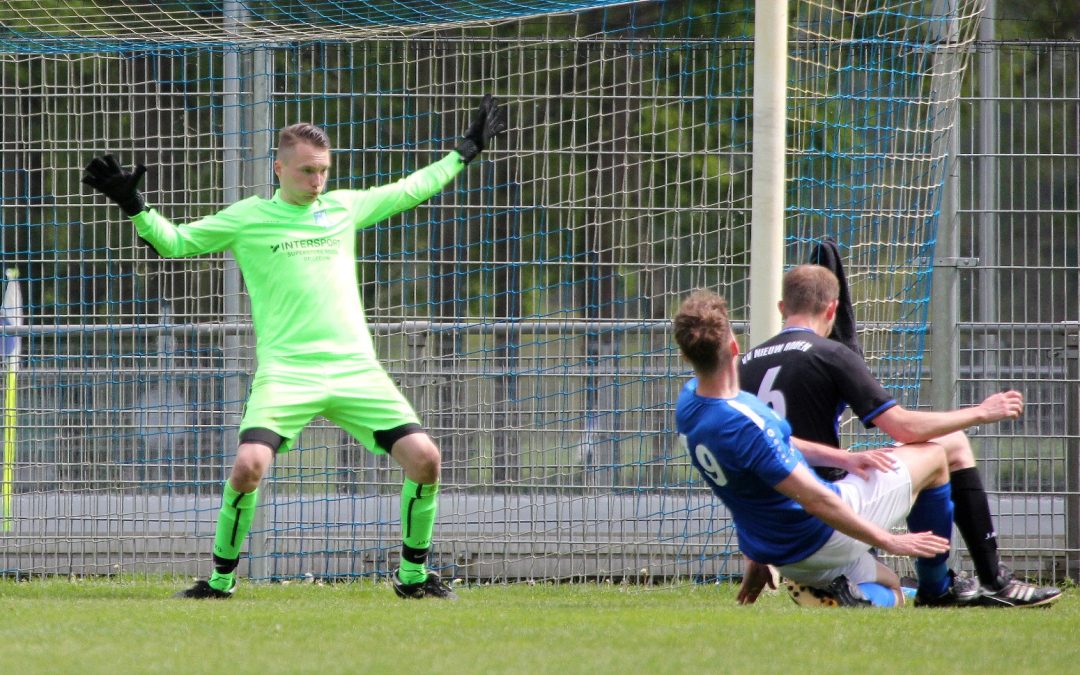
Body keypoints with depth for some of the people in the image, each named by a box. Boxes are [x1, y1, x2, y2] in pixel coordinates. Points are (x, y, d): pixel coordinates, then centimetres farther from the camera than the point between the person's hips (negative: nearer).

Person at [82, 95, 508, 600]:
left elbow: (407, 191, 30)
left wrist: (465, 152, 34)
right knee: (249, 465, -24)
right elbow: (174, 242, 13)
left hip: (355, 367, 3)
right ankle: (221, 578, -2)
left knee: (424, 457, -10)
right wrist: (133, 205, -1)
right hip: (285, 371, -3)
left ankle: (413, 575, 9)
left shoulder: (343, 207, 15)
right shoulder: (246, 218, 5)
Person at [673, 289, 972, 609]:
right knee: (933, 456, 12)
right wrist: (887, 541, -18)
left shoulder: (688, 398, -7)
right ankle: (936, 588, 16)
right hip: (819, 540, -9)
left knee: (890, 590, 32)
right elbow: (815, 499, -29)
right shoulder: (744, 425, -35)